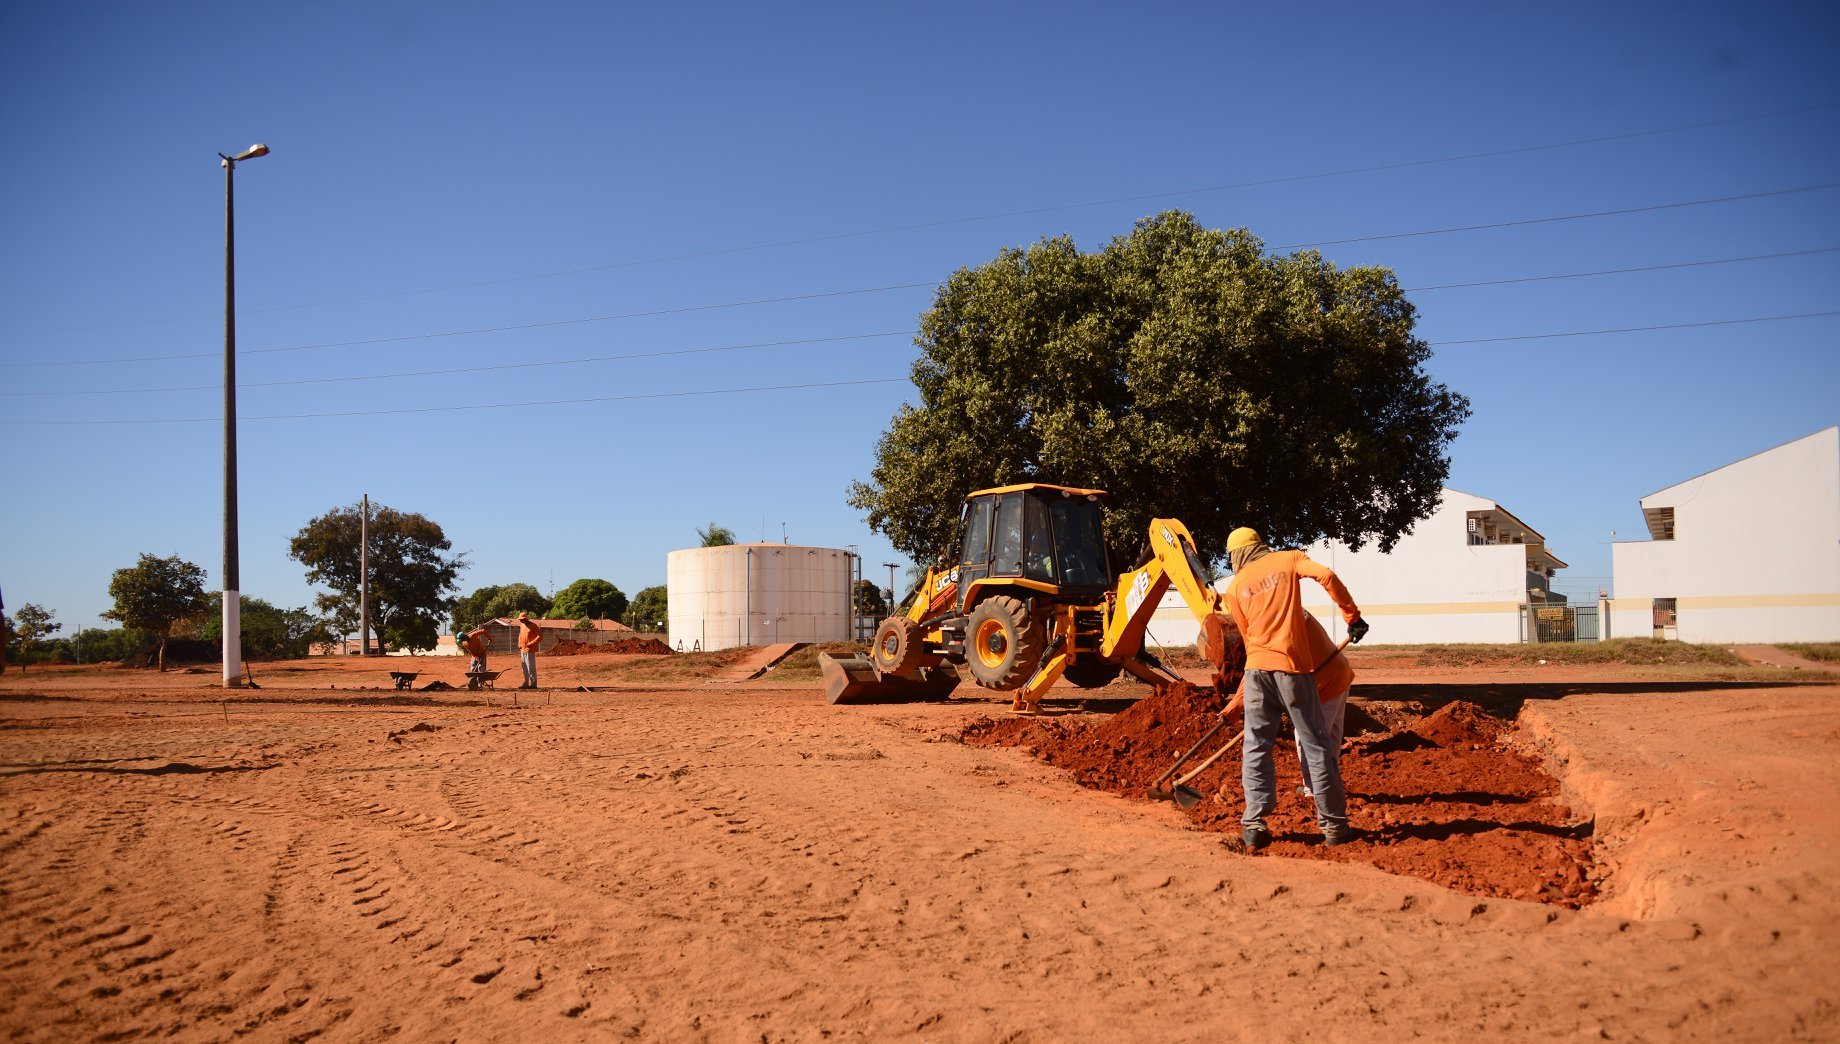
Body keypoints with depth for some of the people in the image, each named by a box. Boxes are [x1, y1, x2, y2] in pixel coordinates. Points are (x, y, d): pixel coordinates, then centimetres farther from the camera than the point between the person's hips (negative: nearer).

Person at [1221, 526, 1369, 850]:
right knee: (1316, 745, 5)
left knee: (1255, 747, 8)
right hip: (1293, 666, -2)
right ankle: (1334, 824, 8)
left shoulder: (1235, 587, 14)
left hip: (1257, 666, 2)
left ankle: (1253, 825, 2)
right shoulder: (1288, 559, 9)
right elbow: (1327, 576, -8)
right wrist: (1353, 616, -4)